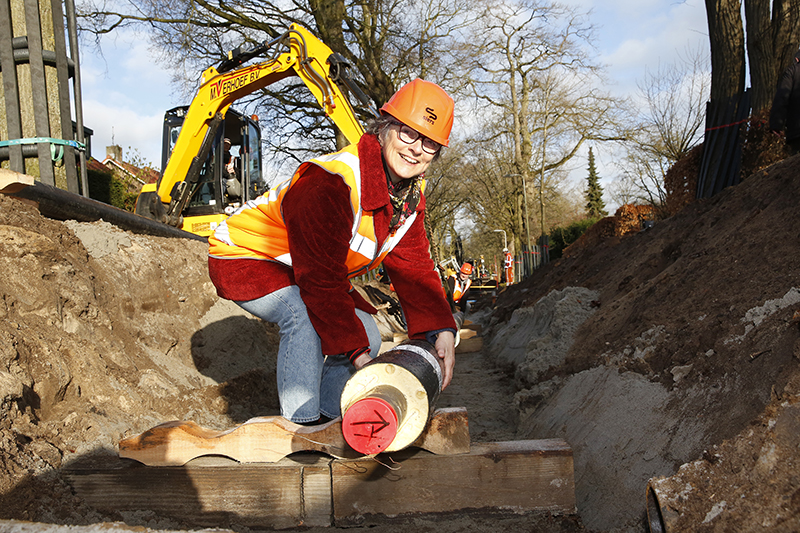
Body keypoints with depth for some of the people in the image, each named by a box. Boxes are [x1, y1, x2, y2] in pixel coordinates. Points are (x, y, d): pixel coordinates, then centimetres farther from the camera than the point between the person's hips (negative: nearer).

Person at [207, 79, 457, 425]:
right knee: (305, 315, -35)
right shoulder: (331, 183, -35)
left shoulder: (411, 196, -5)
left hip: (297, 273, 9)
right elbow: (322, 279, -35)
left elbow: (413, 269, -5)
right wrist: (354, 348, -30)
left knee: (367, 339, 0)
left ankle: (324, 417, 16)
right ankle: (301, 425, -21)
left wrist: (441, 331, -18)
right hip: (241, 256, -9)